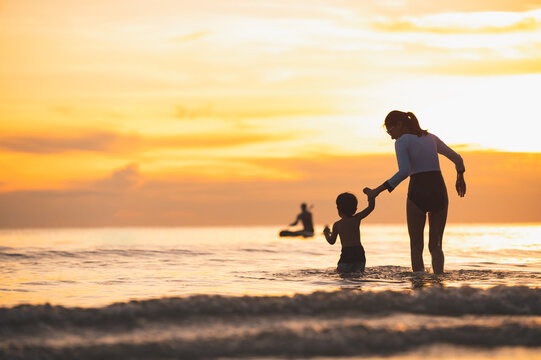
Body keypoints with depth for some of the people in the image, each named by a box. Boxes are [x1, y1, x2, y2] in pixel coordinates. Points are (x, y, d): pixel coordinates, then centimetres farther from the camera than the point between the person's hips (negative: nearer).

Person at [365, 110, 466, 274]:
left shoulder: (402, 141, -2)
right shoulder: (431, 138, 16)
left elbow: (404, 171, -18)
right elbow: (457, 159, 26)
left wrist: (379, 190, -18)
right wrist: (460, 178, 44)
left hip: (418, 193, -4)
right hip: (439, 192, 4)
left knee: (416, 247, 9)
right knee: (435, 246, 13)